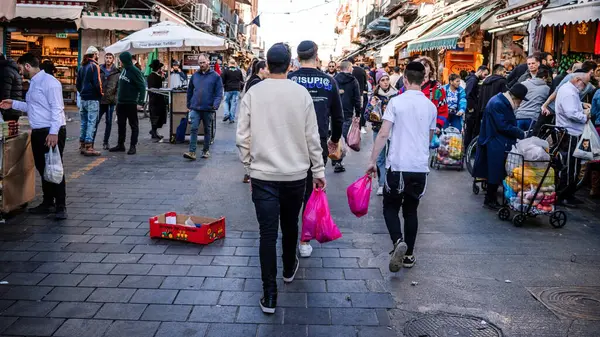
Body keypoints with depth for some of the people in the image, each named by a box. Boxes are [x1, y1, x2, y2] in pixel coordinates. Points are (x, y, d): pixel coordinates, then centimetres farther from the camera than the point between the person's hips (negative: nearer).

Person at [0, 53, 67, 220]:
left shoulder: (49, 81, -14)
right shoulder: (33, 83, 17)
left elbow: (57, 108, -20)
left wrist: (53, 132, -26)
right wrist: (14, 104, 23)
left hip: (52, 133, -10)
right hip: (38, 132, 10)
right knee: (42, 169, 14)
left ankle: (60, 207, 1)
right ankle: (47, 203, 24)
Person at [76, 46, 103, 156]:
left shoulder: (82, 67, 14)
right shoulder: (94, 66, -10)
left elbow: (77, 83, 16)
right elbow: (97, 83, -18)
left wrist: (82, 92, 16)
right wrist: (100, 93, -3)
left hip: (83, 98, 8)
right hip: (93, 99, -8)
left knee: (84, 122, 14)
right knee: (91, 123, -6)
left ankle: (82, 145, 19)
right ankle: (88, 147, -8)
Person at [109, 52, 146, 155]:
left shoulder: (135, 71, -13)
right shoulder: (124, 70, 10)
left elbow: (142, 86, -16)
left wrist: (140, 102, -21)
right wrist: (118, 98, 15)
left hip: (131, 104, -8)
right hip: (121, 103, 8)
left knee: (134, 125, 2)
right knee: (121, 124, 13)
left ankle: (133, 146, 5)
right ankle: (120, 145, 22)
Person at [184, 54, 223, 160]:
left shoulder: (215, 76, -1)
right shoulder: (195, 75, 8)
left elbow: (219, 93, -5)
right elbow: (190, 91, 17)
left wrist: (215, 105, -20)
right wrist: (189, 105, 13)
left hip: (208, 109, -1)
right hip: (195, 108, 1)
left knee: (207, 130, 11)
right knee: (193, 129, -9)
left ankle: (206, 150, 23)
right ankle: (192, 152, -12)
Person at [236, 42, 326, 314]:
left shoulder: (252, 94, -5)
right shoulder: (301, 93, -6)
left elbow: (242, 137, -3)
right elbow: (312, 137, -3)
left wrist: (249, 164, 12)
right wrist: (319, 171, 6)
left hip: (263, 174, -1)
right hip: (296, 173, 1)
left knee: (267, 233, 1)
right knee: (290, 225, 21)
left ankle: (269, 296, 2)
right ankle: (289, 269, 44)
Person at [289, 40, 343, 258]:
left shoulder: (289, 80, -6)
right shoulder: (329, 82, 1)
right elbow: (338, 116, 8)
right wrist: (334, 139, 24)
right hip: (318, 145, 1)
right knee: (312, 192, 9)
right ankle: (305, 242, 14)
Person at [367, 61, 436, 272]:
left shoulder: (396, 102, -7)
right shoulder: (431, 106, 6)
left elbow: (383, 134, -11)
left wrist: (372, 160, -5)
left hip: (398, 166, -4)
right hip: (420, 167, 4)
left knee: (390, 207, 9)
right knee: (411, 210, 15)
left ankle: (398, 241, -14)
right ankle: (409, 254, 19)